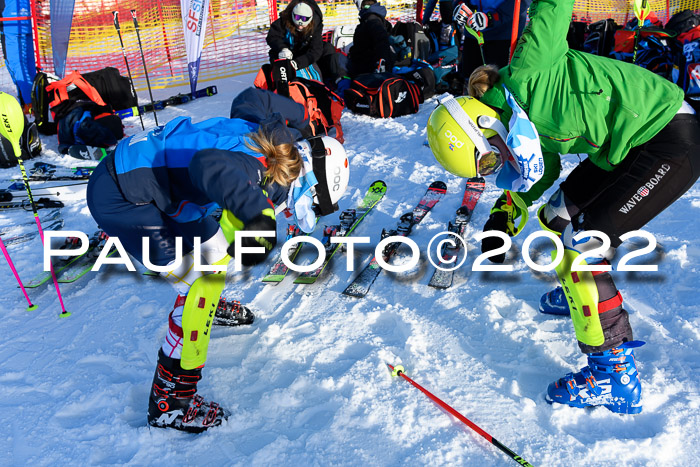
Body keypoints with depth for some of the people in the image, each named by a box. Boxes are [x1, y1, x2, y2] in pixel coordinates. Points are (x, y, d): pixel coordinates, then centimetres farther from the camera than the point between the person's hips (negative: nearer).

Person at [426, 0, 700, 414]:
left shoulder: (523, 77, -21)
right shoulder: (526, 119, 4)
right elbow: (544, 167, 13)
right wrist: (506, 213, 4)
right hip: (624, 149, 9)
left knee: (580, 246, -13)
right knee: (558, 216, 16)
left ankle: (617, 379, -4)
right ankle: (581, 289, 42)